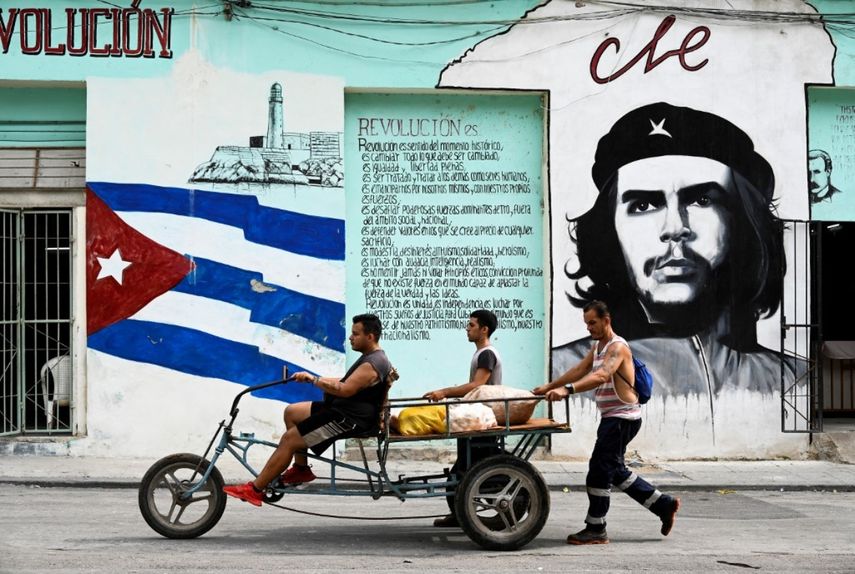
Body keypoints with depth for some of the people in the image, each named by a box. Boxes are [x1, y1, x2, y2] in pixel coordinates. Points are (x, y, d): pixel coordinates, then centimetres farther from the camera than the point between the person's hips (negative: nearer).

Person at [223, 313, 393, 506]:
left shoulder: (373, 364, -21)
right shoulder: (372, 358, 14)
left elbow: (345, 390, -29)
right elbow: (347, 382, 20)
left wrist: (312, 379, -21)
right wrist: (313, 379, 11)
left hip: (349, 419, -11)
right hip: (342, 409, 11)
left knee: (289, 439, -12)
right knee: (292, 412, 17)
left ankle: (255, 489, -7)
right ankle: (301, 469, 19)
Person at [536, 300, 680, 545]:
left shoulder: (617, 347, -18)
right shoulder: (597, 347, 14)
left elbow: (601, 376, -34)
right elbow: (579, 371, 19)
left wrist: (567, 389, -45)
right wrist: (549, 386, 11)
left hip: (623, 417, -10)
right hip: (612, 417, 10)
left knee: (600, 469, -8)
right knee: (615, 470, 15)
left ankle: (596, 530, -1)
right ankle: (663, 504, 23)